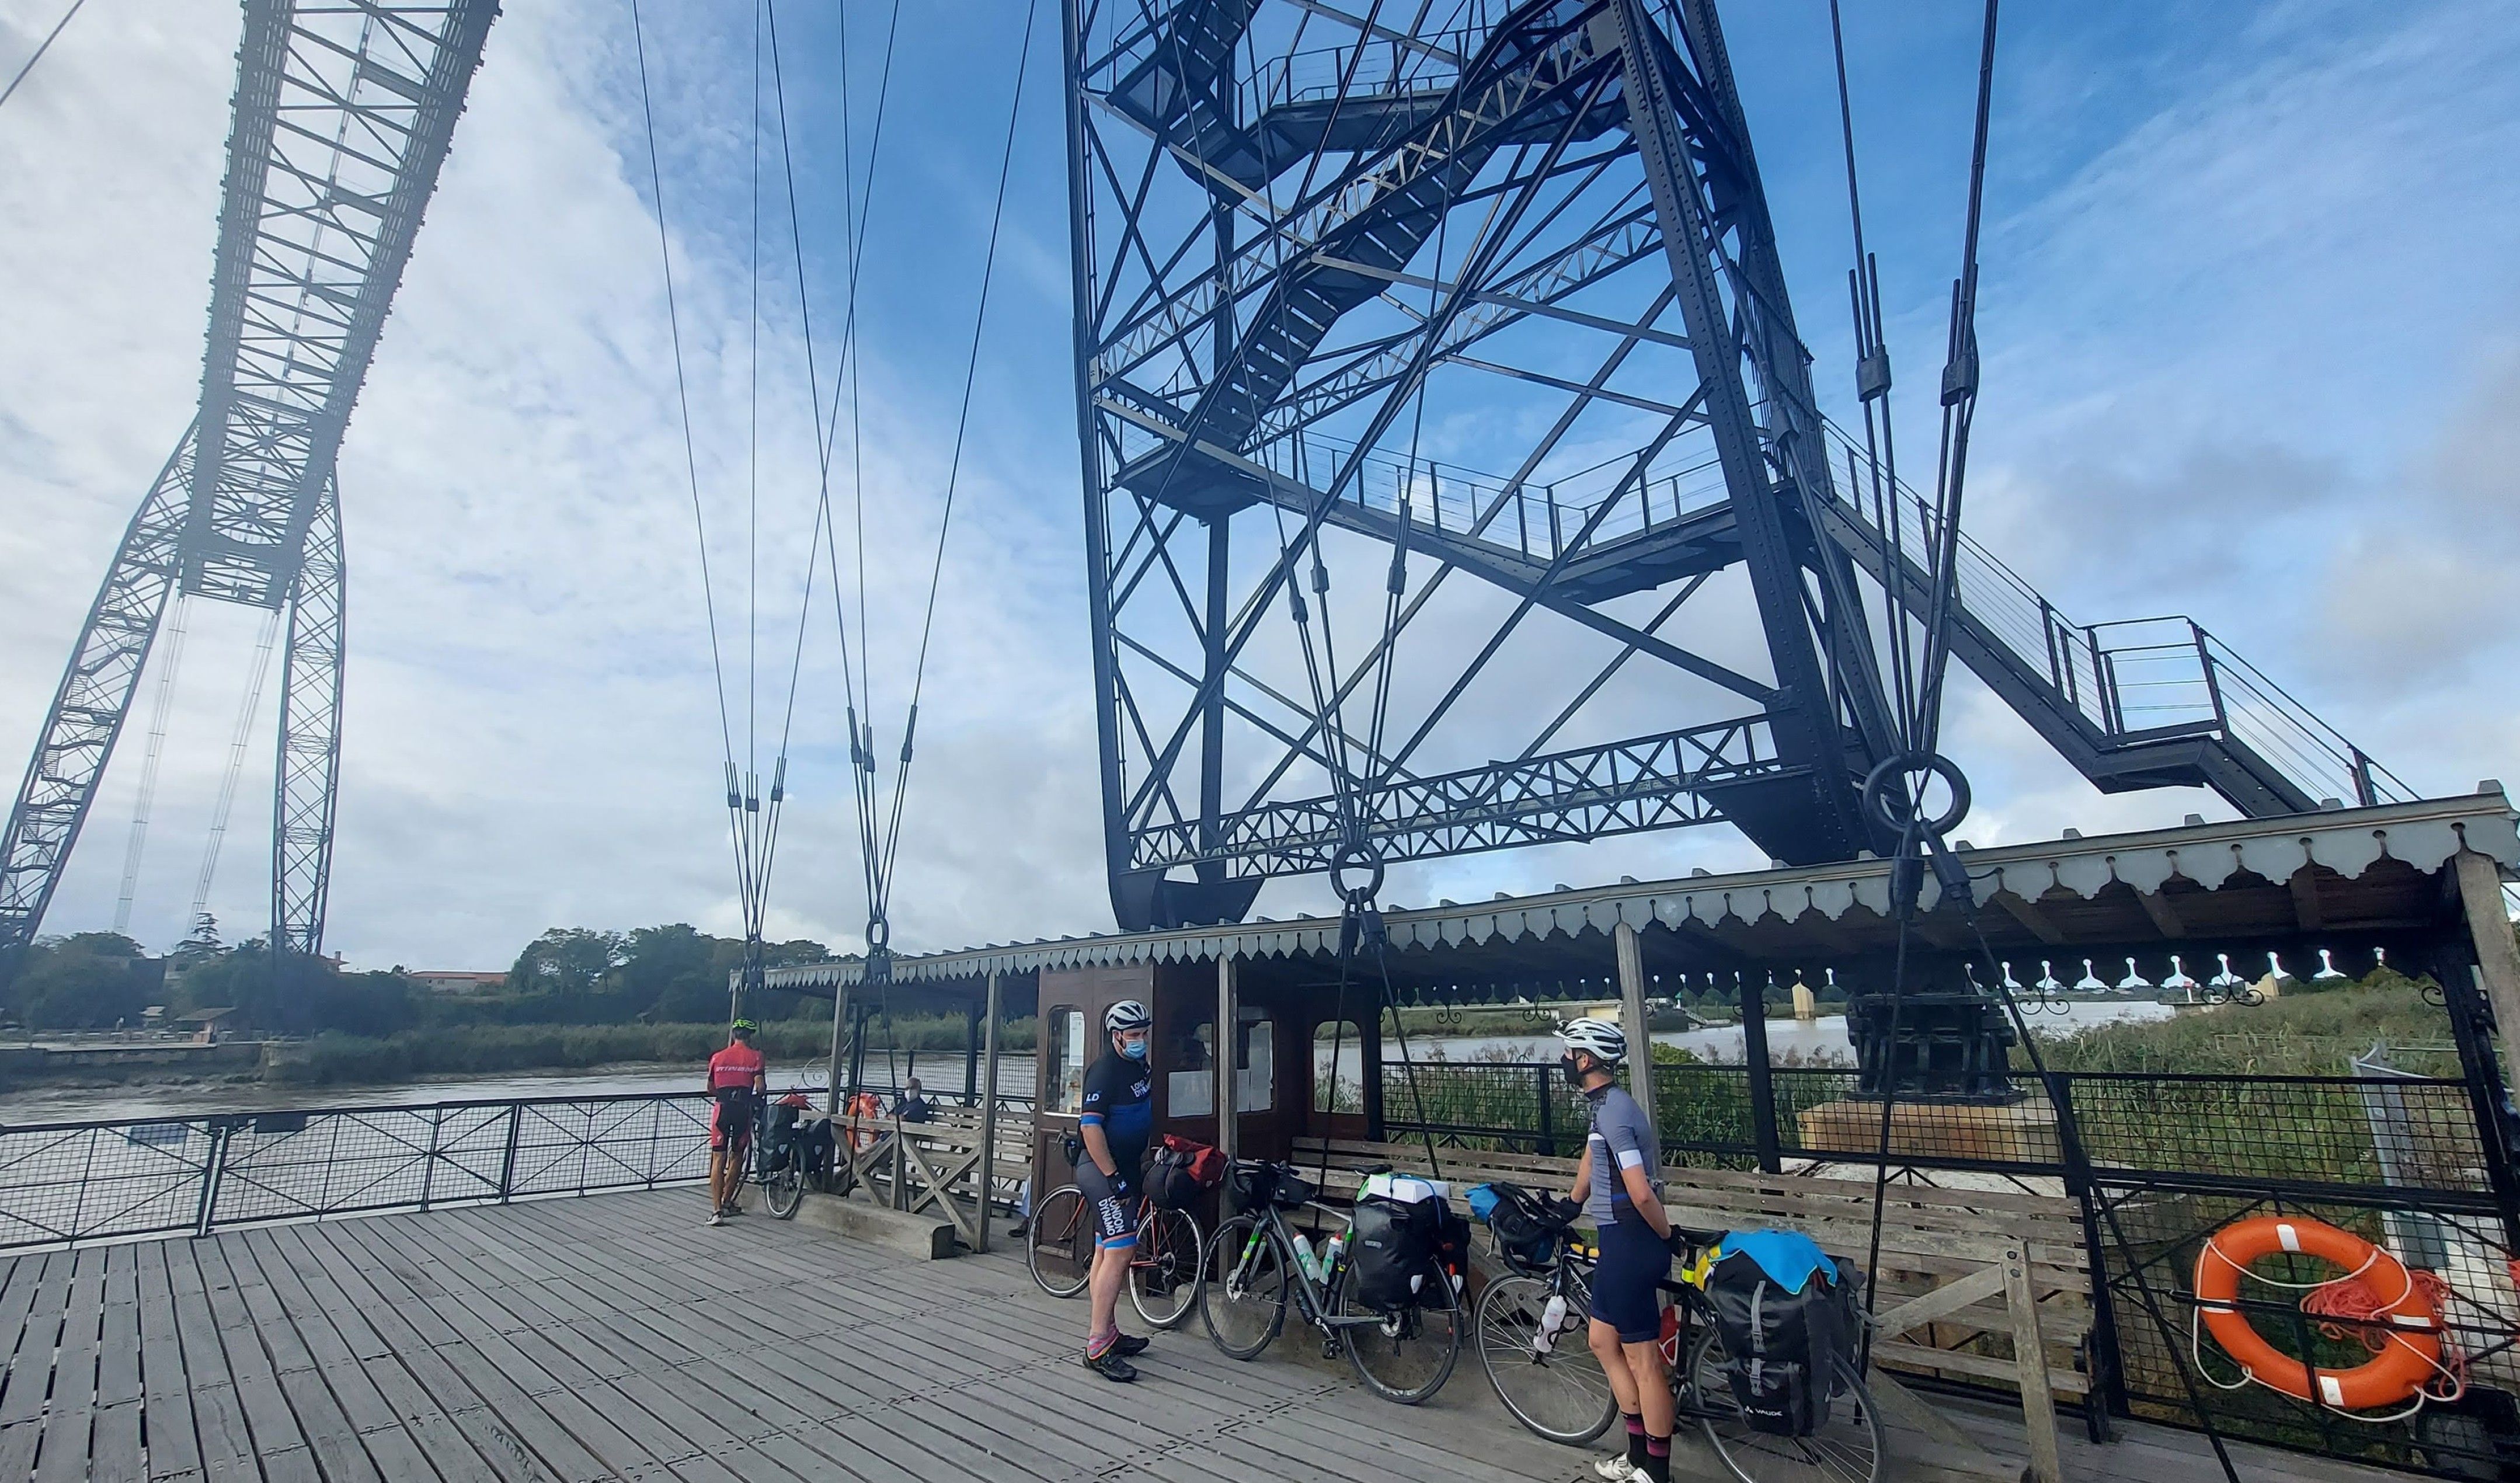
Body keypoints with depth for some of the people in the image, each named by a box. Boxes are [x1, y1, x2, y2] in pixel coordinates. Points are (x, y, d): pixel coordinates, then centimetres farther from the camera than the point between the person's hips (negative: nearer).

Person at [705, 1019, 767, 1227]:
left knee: (719, 1158, 1)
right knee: (737, 1156, 15)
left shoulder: (717, 1057, 9)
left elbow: (711, 1089, 16)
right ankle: (727, 1202, 25)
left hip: (722, 1108, 1)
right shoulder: (755, 1057, 1)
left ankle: (717, 1209, -6)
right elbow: (760, 1087, -7)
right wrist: (757, 1097, 15)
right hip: (743, 1108, -1)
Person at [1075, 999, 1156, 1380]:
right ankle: (1098, 1348, -10)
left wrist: (1143, 1161, 24)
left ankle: (1106, 1332, 26)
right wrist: (1113, 1177, -23)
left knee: (1106, 1254, 16)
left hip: (1124, 1172, 9)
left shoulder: (1142, 1069, 12)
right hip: (1103, 1173, -9)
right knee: (1120, 1252, -14)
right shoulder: (1106, 1071, -17)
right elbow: (1090, 1126, -23)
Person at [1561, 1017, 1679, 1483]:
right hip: (1619, 1241, 10)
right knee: (1603, 1342, 19)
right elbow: (1591, 1158, 23)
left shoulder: (1612, 1112, -23)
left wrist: (1667, 1237, -11)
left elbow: (1642, 1194, -27)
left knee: (1642, 1359, 3)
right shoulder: (1608, 1103, 9)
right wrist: (1570, 1207, 34)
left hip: (1630, 1244, -10)